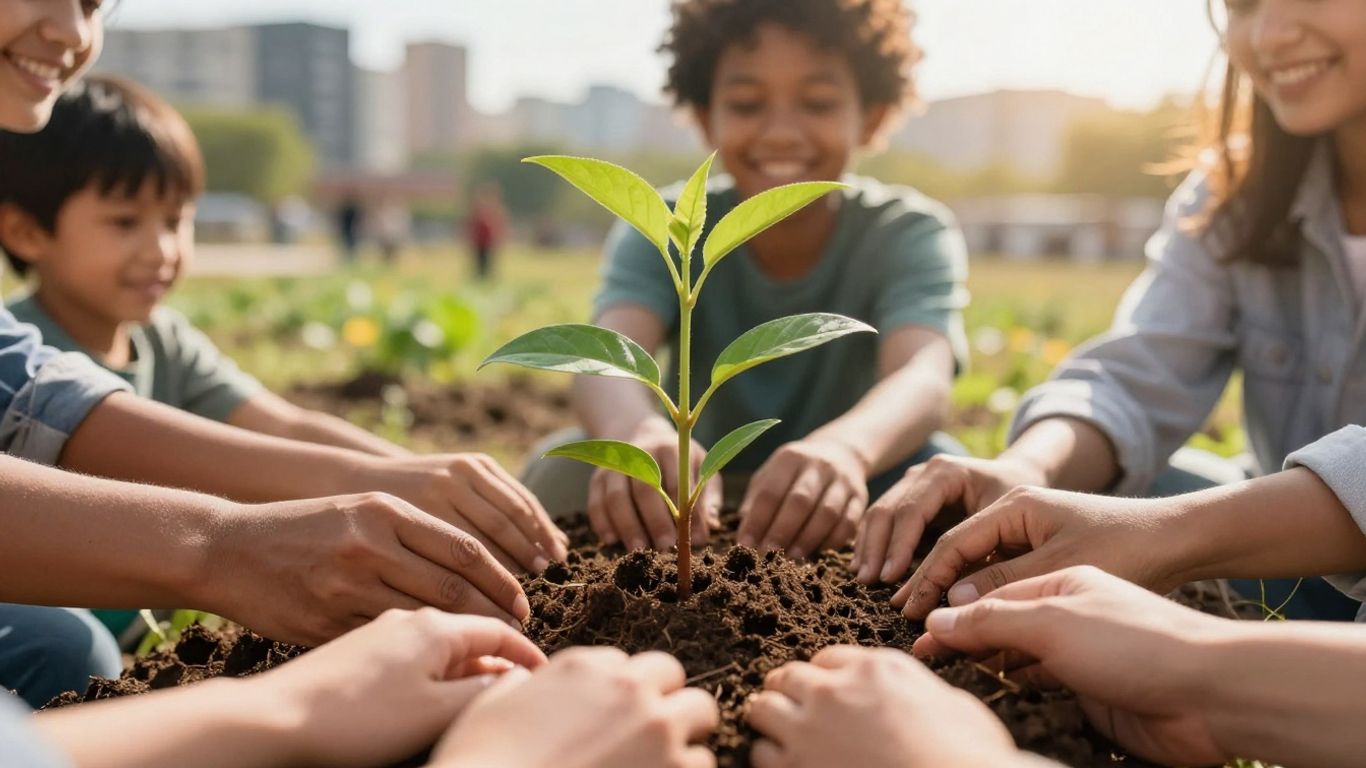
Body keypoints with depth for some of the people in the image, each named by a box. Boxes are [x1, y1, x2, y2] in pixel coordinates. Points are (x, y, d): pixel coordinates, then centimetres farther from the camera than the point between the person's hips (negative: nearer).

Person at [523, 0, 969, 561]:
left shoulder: (910, 235, -14)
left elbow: (924, 378, -34)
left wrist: (846, 447, -58)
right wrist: (637, 432, -56)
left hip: (834, 526, 0)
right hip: (685, 506, 1)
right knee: (564, 467, -26)